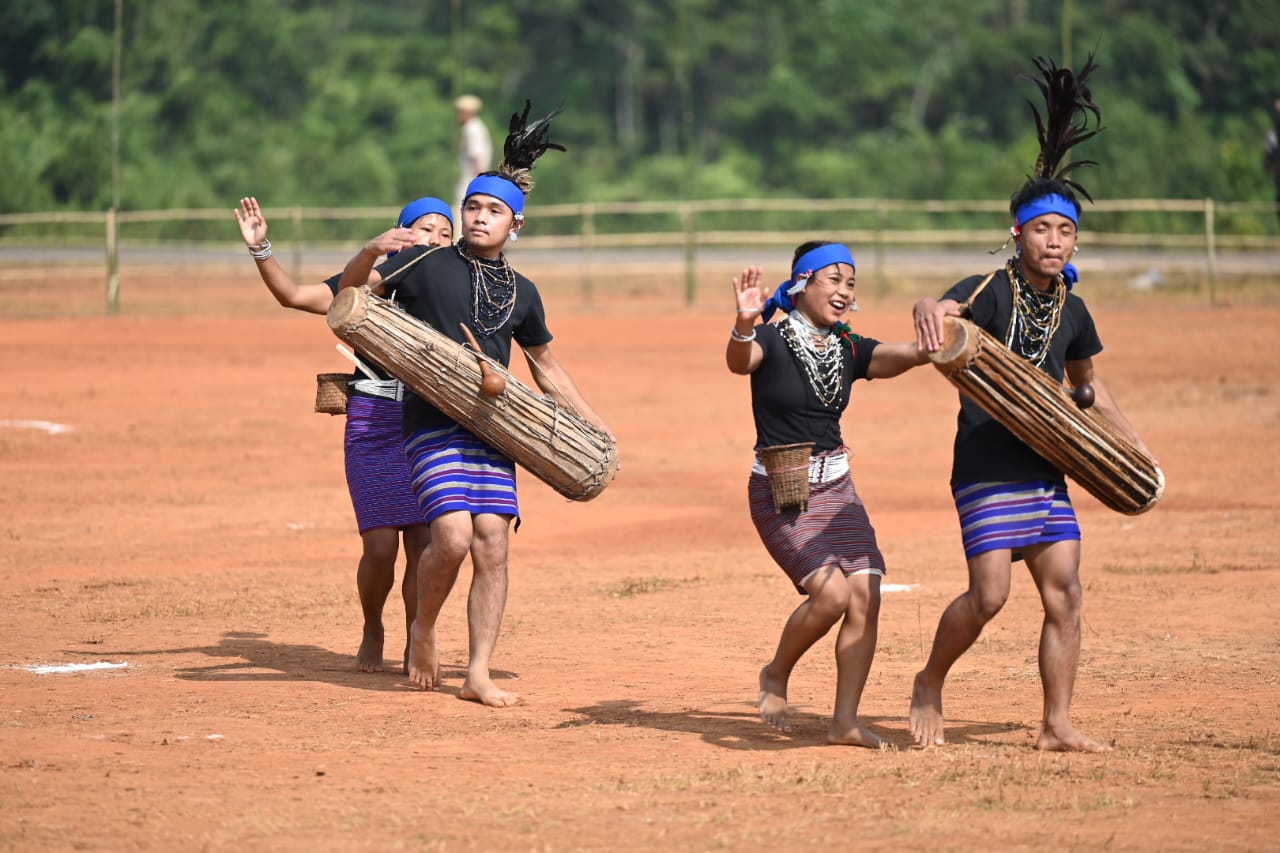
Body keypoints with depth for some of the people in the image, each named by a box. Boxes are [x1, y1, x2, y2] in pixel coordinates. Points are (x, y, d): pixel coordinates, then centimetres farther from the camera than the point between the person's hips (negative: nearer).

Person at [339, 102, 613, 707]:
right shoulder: (426, 265, 1)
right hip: (433, 424, -4)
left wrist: (593, 424, 22)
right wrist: (372, 251, -18)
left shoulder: (522, 293, 13)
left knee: (493, 544, -5)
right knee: (453, 537, -18)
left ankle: (478, 673, 1)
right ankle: (423, 630, 9)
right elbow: (347, 289, 2)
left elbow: (545, 367, 25)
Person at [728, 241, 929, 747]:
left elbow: (902, 356, -11)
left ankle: (845, 723, 0)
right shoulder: (770, 340, -9)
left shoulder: (848, 350, 6)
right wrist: (745, 325, -56)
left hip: (836, 488, 6)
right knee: (831, 591, -20)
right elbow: (739, 361, -32)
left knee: (866, 595, -7)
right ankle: (777, 676, 7)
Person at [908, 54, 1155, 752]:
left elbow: (1086, 384, 28)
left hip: (1046, 471, 6)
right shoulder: (989, 292, -9)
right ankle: (930, 684, 12)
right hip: (986, 469, -6)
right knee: (989, 594, -13)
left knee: (1064, 594, -2)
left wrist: (1133, 443, 27)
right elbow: (943, 310, -31)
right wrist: (929, 311, -56)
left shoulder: (1072, 313, 10)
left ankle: (1057, 726, 5)